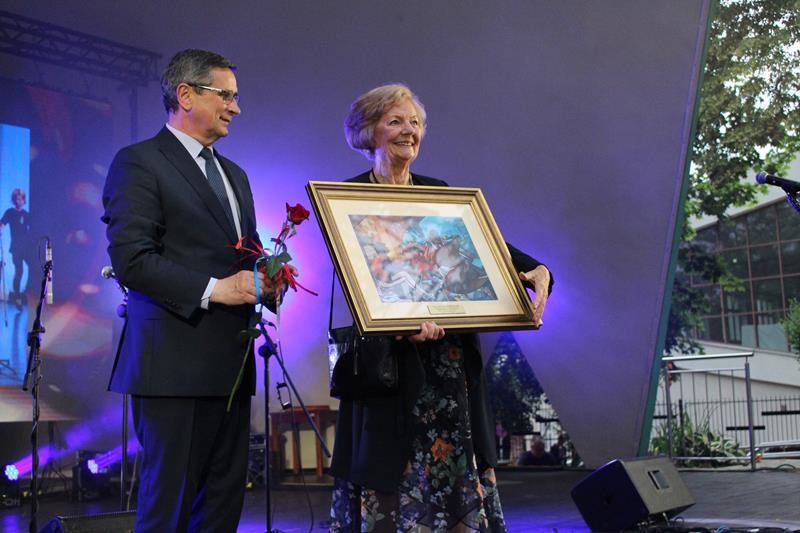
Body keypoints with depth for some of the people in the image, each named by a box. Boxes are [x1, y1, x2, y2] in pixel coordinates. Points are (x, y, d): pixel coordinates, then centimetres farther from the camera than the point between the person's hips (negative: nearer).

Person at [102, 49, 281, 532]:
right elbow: (130, 259, -13)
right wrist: (212, 289, -19)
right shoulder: (139, 162, -3)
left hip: (232, 363, 8)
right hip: (175, 362, -8)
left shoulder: (234, 175, 21)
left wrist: (265, 282, 4)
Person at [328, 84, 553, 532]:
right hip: (391, 362, -5)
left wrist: (538, 270, -15)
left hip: (453, 360, 5)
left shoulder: (438, 192, 14)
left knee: (458, 464, 7)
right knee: (392, 479, -3)